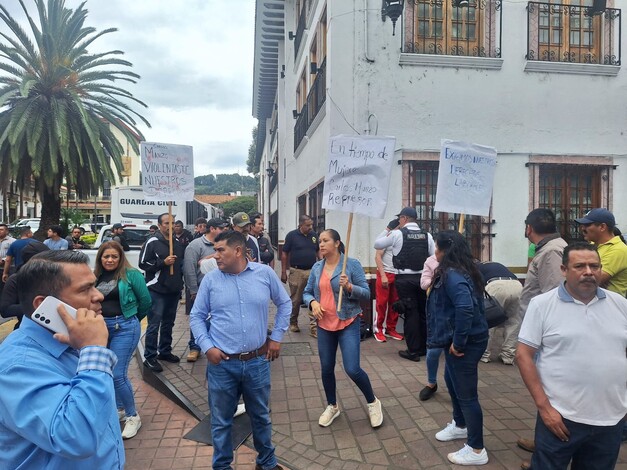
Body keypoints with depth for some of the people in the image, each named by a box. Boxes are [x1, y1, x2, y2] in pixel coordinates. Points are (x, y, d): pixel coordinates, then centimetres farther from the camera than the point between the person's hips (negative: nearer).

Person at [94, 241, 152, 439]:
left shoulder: (131, 274, -9)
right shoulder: (96, 276, 6)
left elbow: (146, 301, -5)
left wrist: (132, 319, 7)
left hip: (124, 327, -6)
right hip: (101, 327, 6)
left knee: (118, 374, -7)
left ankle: (133, 416, 12)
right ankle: (119, 408, 37)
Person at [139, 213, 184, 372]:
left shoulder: (177, 243, 13)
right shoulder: (152, 242, -7)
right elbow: (143, 263, -11)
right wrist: (163, 262, -19)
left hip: (173, 290, 7)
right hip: (157, 290, -7)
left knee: (168, 323, 15)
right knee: (154, 324, -4)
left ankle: (165, 351, 27)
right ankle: (150, 357, 4)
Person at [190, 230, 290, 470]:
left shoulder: (265, 273, -4)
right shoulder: (210, 279, -4)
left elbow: (284, 303, 8)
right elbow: (196, 316, 3)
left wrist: (276, 337, 5)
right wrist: (207, 347, -9)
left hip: (257, 361, 1)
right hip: (222, 364, 0)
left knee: (261, 416, 19)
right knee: (221, 421, 15)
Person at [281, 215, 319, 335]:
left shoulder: (314, 235, 6)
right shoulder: (292, 235, -5)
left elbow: (319, 252, 14)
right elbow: (284, 254, -2)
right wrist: (283, 272, -4)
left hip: (312, 271, 3)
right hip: (297, 271, -2)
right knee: (295, 300, 10)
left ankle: (314, 327, 3)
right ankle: (293, 323, 28)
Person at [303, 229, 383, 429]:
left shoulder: (352, 264, -10)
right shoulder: (317, 267, 3)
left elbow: (366, 293, -9)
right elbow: (307, 292, 10)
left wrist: (349, 287, -26)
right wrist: (313, 302, -11)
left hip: (348, 323, -4)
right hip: (324, 324, 5)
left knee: (352, 369, -7)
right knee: (326, 369, 13)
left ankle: (373, 402, 21)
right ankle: (332, 406, 36)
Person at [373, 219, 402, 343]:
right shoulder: (385, 236, -5)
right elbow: (378, 257, -8)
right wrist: (383, 276, -14)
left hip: (397, 275, 5)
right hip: (385, 273, -5)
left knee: (394, 303, 8)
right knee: (381, 303, 1)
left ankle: (390, 329, 19)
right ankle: (378, 330, 11)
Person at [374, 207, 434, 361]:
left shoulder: (397, 234, -6)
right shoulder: (427, 235, 5)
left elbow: (377, 244, 6)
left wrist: (389, 234, 18)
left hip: (405, 279, -4)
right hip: (423, 278, 4)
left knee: (411, 313, 2)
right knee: (423, 312, 14)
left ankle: (413, 351, 8)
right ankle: (424, 347, 25)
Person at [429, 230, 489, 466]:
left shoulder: (452, 275, -23)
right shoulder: (462, 270, 8)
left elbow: (465, 308, -36)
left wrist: (458, 342, -26)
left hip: (465, 343, -11)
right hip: (465, 338, 11)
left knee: (466, 394, 2)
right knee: (451, 380, 26)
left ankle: (476, 450, 17)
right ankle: (460, 425, 46)